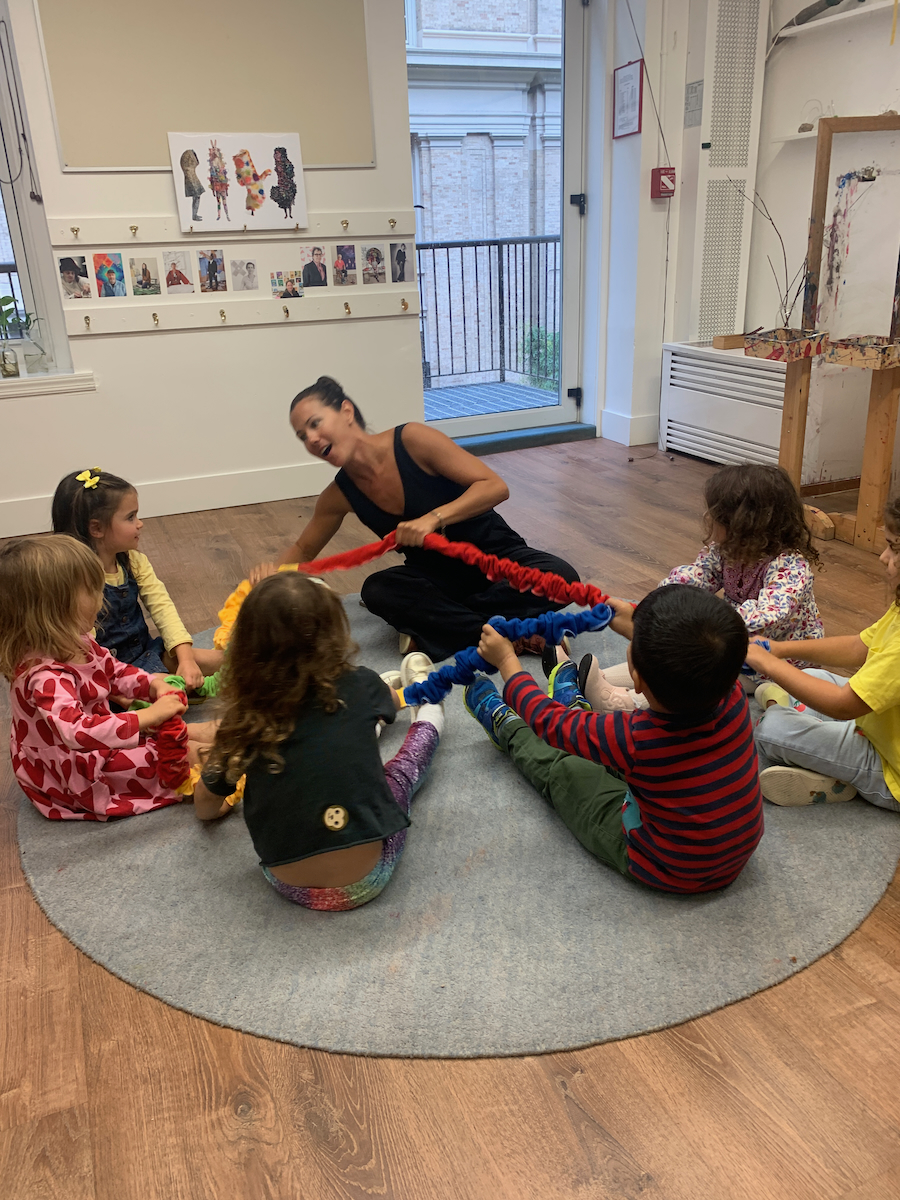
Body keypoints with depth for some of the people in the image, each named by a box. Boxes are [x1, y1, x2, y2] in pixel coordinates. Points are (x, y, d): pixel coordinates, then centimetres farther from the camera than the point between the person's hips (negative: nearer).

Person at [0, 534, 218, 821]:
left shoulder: (74, 643, -7)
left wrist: (154, 685, -11)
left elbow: (114, 671, 7)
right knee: (151, 759, -13)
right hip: (69, 775, -10)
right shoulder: (44, 675, -40)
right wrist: (149, 716, -49)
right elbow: (77, 731, -51)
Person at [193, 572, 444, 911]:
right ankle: (427, 714, 50)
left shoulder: (245, 718, -10)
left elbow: (205, 807, 6)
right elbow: (393, 703, 14)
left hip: (289, 886, 2)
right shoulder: (361, 687, -13)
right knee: (420, 735, 20)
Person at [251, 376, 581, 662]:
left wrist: (434, 518, -37)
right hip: (437, 574, 3)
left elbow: (496, 486, -23)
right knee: (377, 591, -30)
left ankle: (431, 633, -25)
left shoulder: (411, 440, -21)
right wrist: (273, 572, -12)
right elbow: (303, 550, 10)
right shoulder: (340, 495, -7)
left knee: (560, 577, -33)